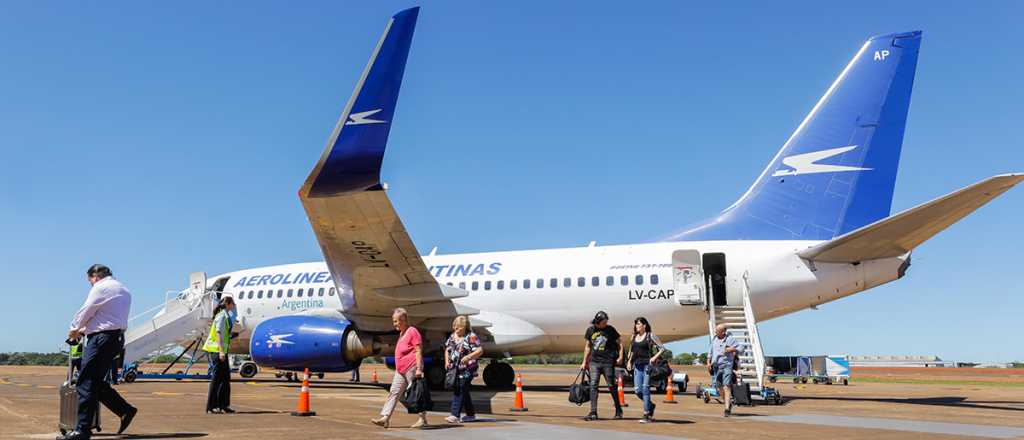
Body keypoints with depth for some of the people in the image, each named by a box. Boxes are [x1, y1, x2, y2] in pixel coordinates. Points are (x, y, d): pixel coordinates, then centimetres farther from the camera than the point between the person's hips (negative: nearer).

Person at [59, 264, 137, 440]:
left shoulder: (101, 287, -6)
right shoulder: (124, 290, 21)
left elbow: (85, 312, -2)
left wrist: (74, 329, 16)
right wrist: (85, 330, 25)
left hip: (102, 338, -9)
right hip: (117, 338, 9)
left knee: (87, 383, -6)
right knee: (96, 382, 14)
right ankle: (125, 410, 10)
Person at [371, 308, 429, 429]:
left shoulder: (412, 331, -11)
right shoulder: (401, 333, 17)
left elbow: (418, 351, -16)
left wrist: (419, 369, -21)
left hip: (412, 368, -9)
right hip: (401, 370, 9)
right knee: (394, 392, 4)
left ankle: (423, 419, 7)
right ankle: (385, 418, 2)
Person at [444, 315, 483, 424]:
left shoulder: (471, 336, -8)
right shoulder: (452, 336, 13)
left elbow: (480, 351, -13)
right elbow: (447, 349, 25)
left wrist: (468, 357, -24)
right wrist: (447, 361, 9)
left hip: (467, 369, -7)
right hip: (455, 369, 7)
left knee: (460, 391, -12)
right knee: (463, 392, 14)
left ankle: (455, 415, -14)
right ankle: (471, 414, 26)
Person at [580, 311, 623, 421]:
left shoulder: (610, 329, -2)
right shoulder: (590, 330, 6)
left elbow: (619, 342, 6)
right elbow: (588, 346, 15)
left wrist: (620, 357, -4)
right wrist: (584, 362, 15)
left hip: (608, 362, -3)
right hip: (594, 362, 3)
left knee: (612, 386, 3)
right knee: (593, 386, -5)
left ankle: (618, 411, 18)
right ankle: (593, 413, -4)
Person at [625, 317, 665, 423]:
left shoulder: (650, 335, -1)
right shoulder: (634, 337, 16)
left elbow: (662, 348, -2)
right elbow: (632, 351, 27)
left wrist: (655, 357, -14)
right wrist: (629, 361, 13)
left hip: (647, 365, -6)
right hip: (637, 366, 6)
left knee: (645, 389, -9)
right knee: (637, 390, -1)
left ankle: (647, 416, -4)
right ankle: (650, 406, 24)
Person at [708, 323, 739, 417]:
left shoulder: (730, 339, -3)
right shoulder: (714, 339, 10)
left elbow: (739, 348, 1)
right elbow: (710, 351, 17)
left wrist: (732, 349, -18)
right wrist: (708, 362, 8)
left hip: (727, 366, -5)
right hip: (716, 366, 5)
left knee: (727, 387, -11)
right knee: (719, 386, 9)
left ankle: (727, 409, -12)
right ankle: (729, 403, 30)